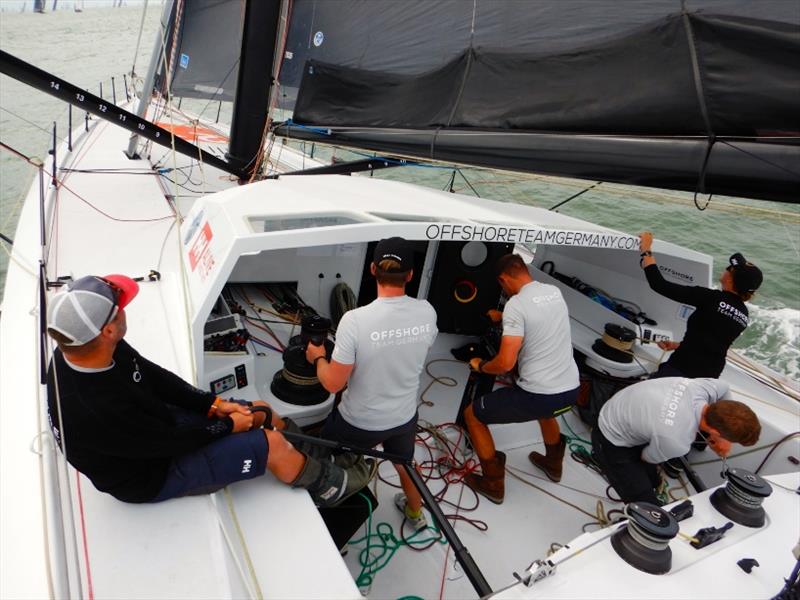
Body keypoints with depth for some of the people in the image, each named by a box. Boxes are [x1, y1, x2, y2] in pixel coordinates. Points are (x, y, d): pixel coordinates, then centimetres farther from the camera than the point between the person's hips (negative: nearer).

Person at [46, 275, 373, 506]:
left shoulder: (90, 348, -17)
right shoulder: (96, 409, -42)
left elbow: (155, 377, -2)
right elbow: (172, 441, -28)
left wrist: (214, 403, -5)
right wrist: (228, 425, -12)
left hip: (158, 421, 8)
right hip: (152, 476, -8)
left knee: (259, 411, 10)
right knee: (272, 445, -11)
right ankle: (332, 486, 18)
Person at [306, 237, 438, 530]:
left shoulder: (355, 320, -31)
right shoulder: (427, 312, -16)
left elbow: (333, 383, -22)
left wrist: (318, 357, -2)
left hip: (359, 423, -4)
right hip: (405, 417, 5)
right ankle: (415, 512, 60)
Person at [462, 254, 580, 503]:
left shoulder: (515, 304, -16)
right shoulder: (555, 291, 8)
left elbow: (506, 363, -20)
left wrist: (480, 366, 1)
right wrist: (503, 317, 43)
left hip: (538, 396, -8)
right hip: (571, 390, 8)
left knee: (472, 414, 12)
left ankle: (493, 484, 21)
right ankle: (553, 464, 57)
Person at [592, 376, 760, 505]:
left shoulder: (710, 387, -24)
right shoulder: (676, 442, -37)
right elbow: (647, 458, -12)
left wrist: (721, 441, -5)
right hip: (612, 444, -7)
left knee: (653, 481, 23)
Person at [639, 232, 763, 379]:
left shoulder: (711, 298, -16)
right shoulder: (743, 316, 5)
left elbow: (660, 285, -19)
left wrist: (646, 250, -9)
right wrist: (678, 345, 24)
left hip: (683, 369, -7)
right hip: (710, 375, 7)